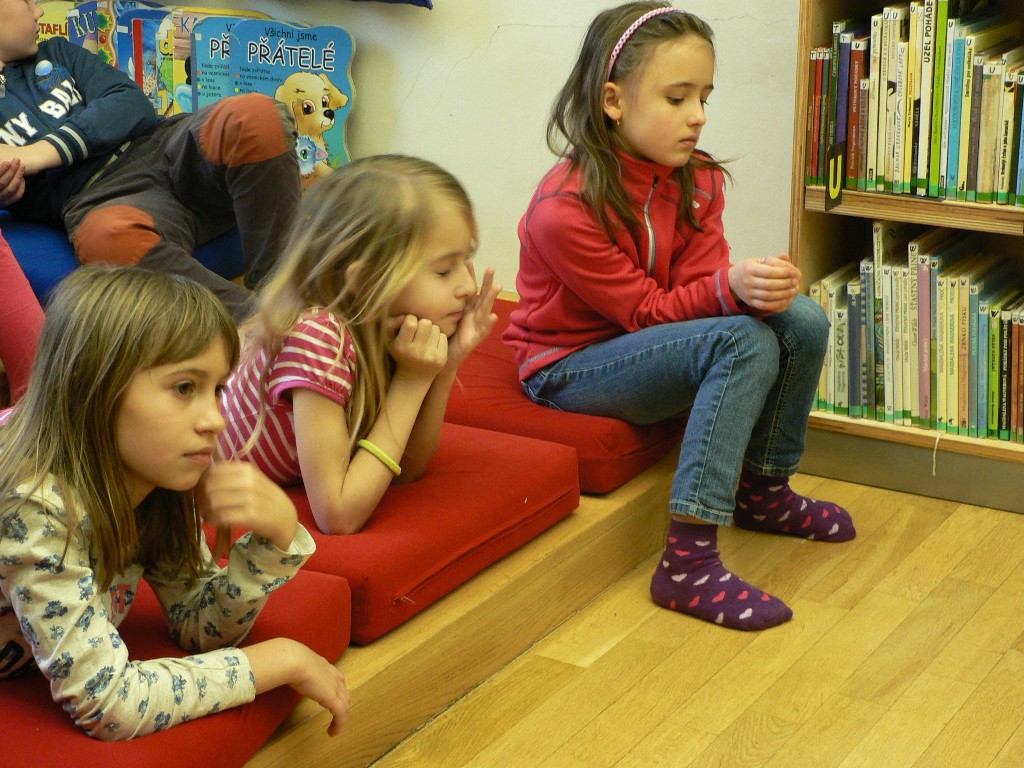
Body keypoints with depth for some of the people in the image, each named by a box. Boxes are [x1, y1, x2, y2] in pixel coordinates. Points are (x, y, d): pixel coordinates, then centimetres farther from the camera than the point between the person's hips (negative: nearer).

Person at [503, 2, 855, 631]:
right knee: (745, 342, -30)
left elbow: (700, 283, -9)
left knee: (802, 320, -11)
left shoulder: (698, 180, -2)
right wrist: (729, 288, -38)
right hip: (570, 364, -8)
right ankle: (690, 562, -34)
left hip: (650, 346, 8)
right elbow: (645, 310, -22)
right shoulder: (565, 209, -25)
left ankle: (763, 489, 12)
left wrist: (760, 287, -32)